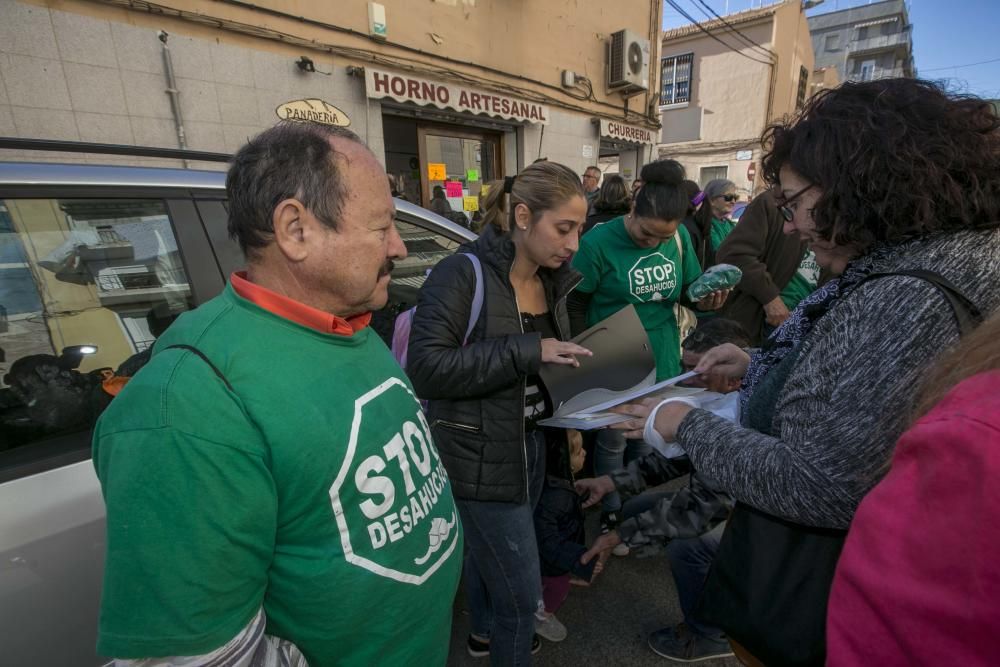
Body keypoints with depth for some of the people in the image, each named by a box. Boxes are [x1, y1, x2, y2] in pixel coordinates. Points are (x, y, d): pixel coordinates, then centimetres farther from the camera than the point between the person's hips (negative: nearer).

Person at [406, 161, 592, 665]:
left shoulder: (552, 282, 4)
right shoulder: (462, 274, -19)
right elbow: (425, 367, -26)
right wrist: (525, 351, -29)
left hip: (530, 445, 7)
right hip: (478, 456, -7)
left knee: (491, 555, 29)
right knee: (521, 591, 5)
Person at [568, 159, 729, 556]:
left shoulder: (680, 238, -3)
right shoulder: (599, 242, -18)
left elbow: (688, 287, 11)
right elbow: (576, 305, -11)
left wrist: (703, 301, -11)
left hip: (662, 361, 5)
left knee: (647, 442, 20)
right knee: (613, 443, 12)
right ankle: (611, 516, 35)